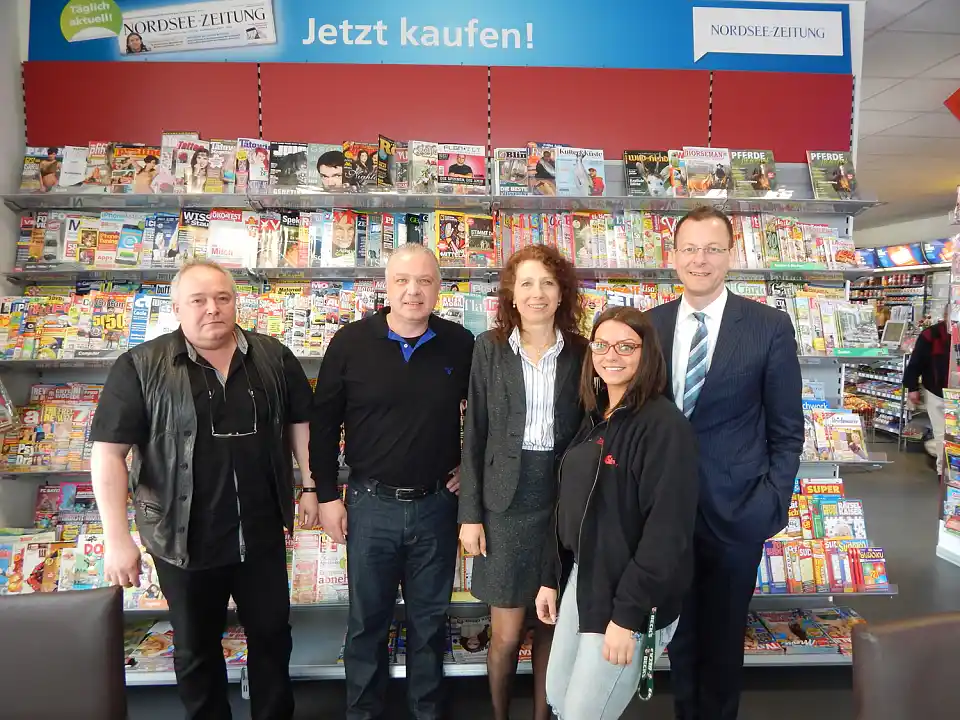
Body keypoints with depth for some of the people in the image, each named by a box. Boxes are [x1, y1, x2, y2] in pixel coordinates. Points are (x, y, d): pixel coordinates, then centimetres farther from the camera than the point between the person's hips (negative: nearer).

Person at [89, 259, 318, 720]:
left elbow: (301, 422, 9)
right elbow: (108, 452, -10)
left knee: (272, 633, 17)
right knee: (196, 647, 18)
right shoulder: (141, 368, -10)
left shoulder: (274, 359, -1)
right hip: (185, 538, -2)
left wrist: (310, 487, 6)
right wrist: (117, 537, -13)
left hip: (262, 533, 2)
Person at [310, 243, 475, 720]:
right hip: (371, 503, -1)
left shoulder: (460, 345, -4)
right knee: (367, 620, 14)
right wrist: (327, 496, 0)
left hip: (436, 503, 1)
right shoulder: (351, 342, -7)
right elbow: (324, 422, 0)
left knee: (430, 618, 16)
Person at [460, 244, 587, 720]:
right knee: (506, 634, 8)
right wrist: (470, 513, -3)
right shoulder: (489, 347, -2)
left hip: (565, 501, 1)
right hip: (506, 502, -1)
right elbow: (474, 435, -1)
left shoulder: (581, 352, 0)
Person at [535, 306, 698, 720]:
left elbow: (667, 530, -21)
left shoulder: (664, 426, -18)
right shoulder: (595, 420, 8)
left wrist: (628, 614, -21)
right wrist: (551, 577, 12)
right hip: (580, 580, 8)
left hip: (628, 597, -8)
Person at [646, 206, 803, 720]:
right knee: (679, 628, 20)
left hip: (735, 508, -2)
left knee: (723, 633, 16)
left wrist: (773, 503, -8)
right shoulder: (651, 324, 0)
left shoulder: (770, 327, -7)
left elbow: (786, 430, -3)